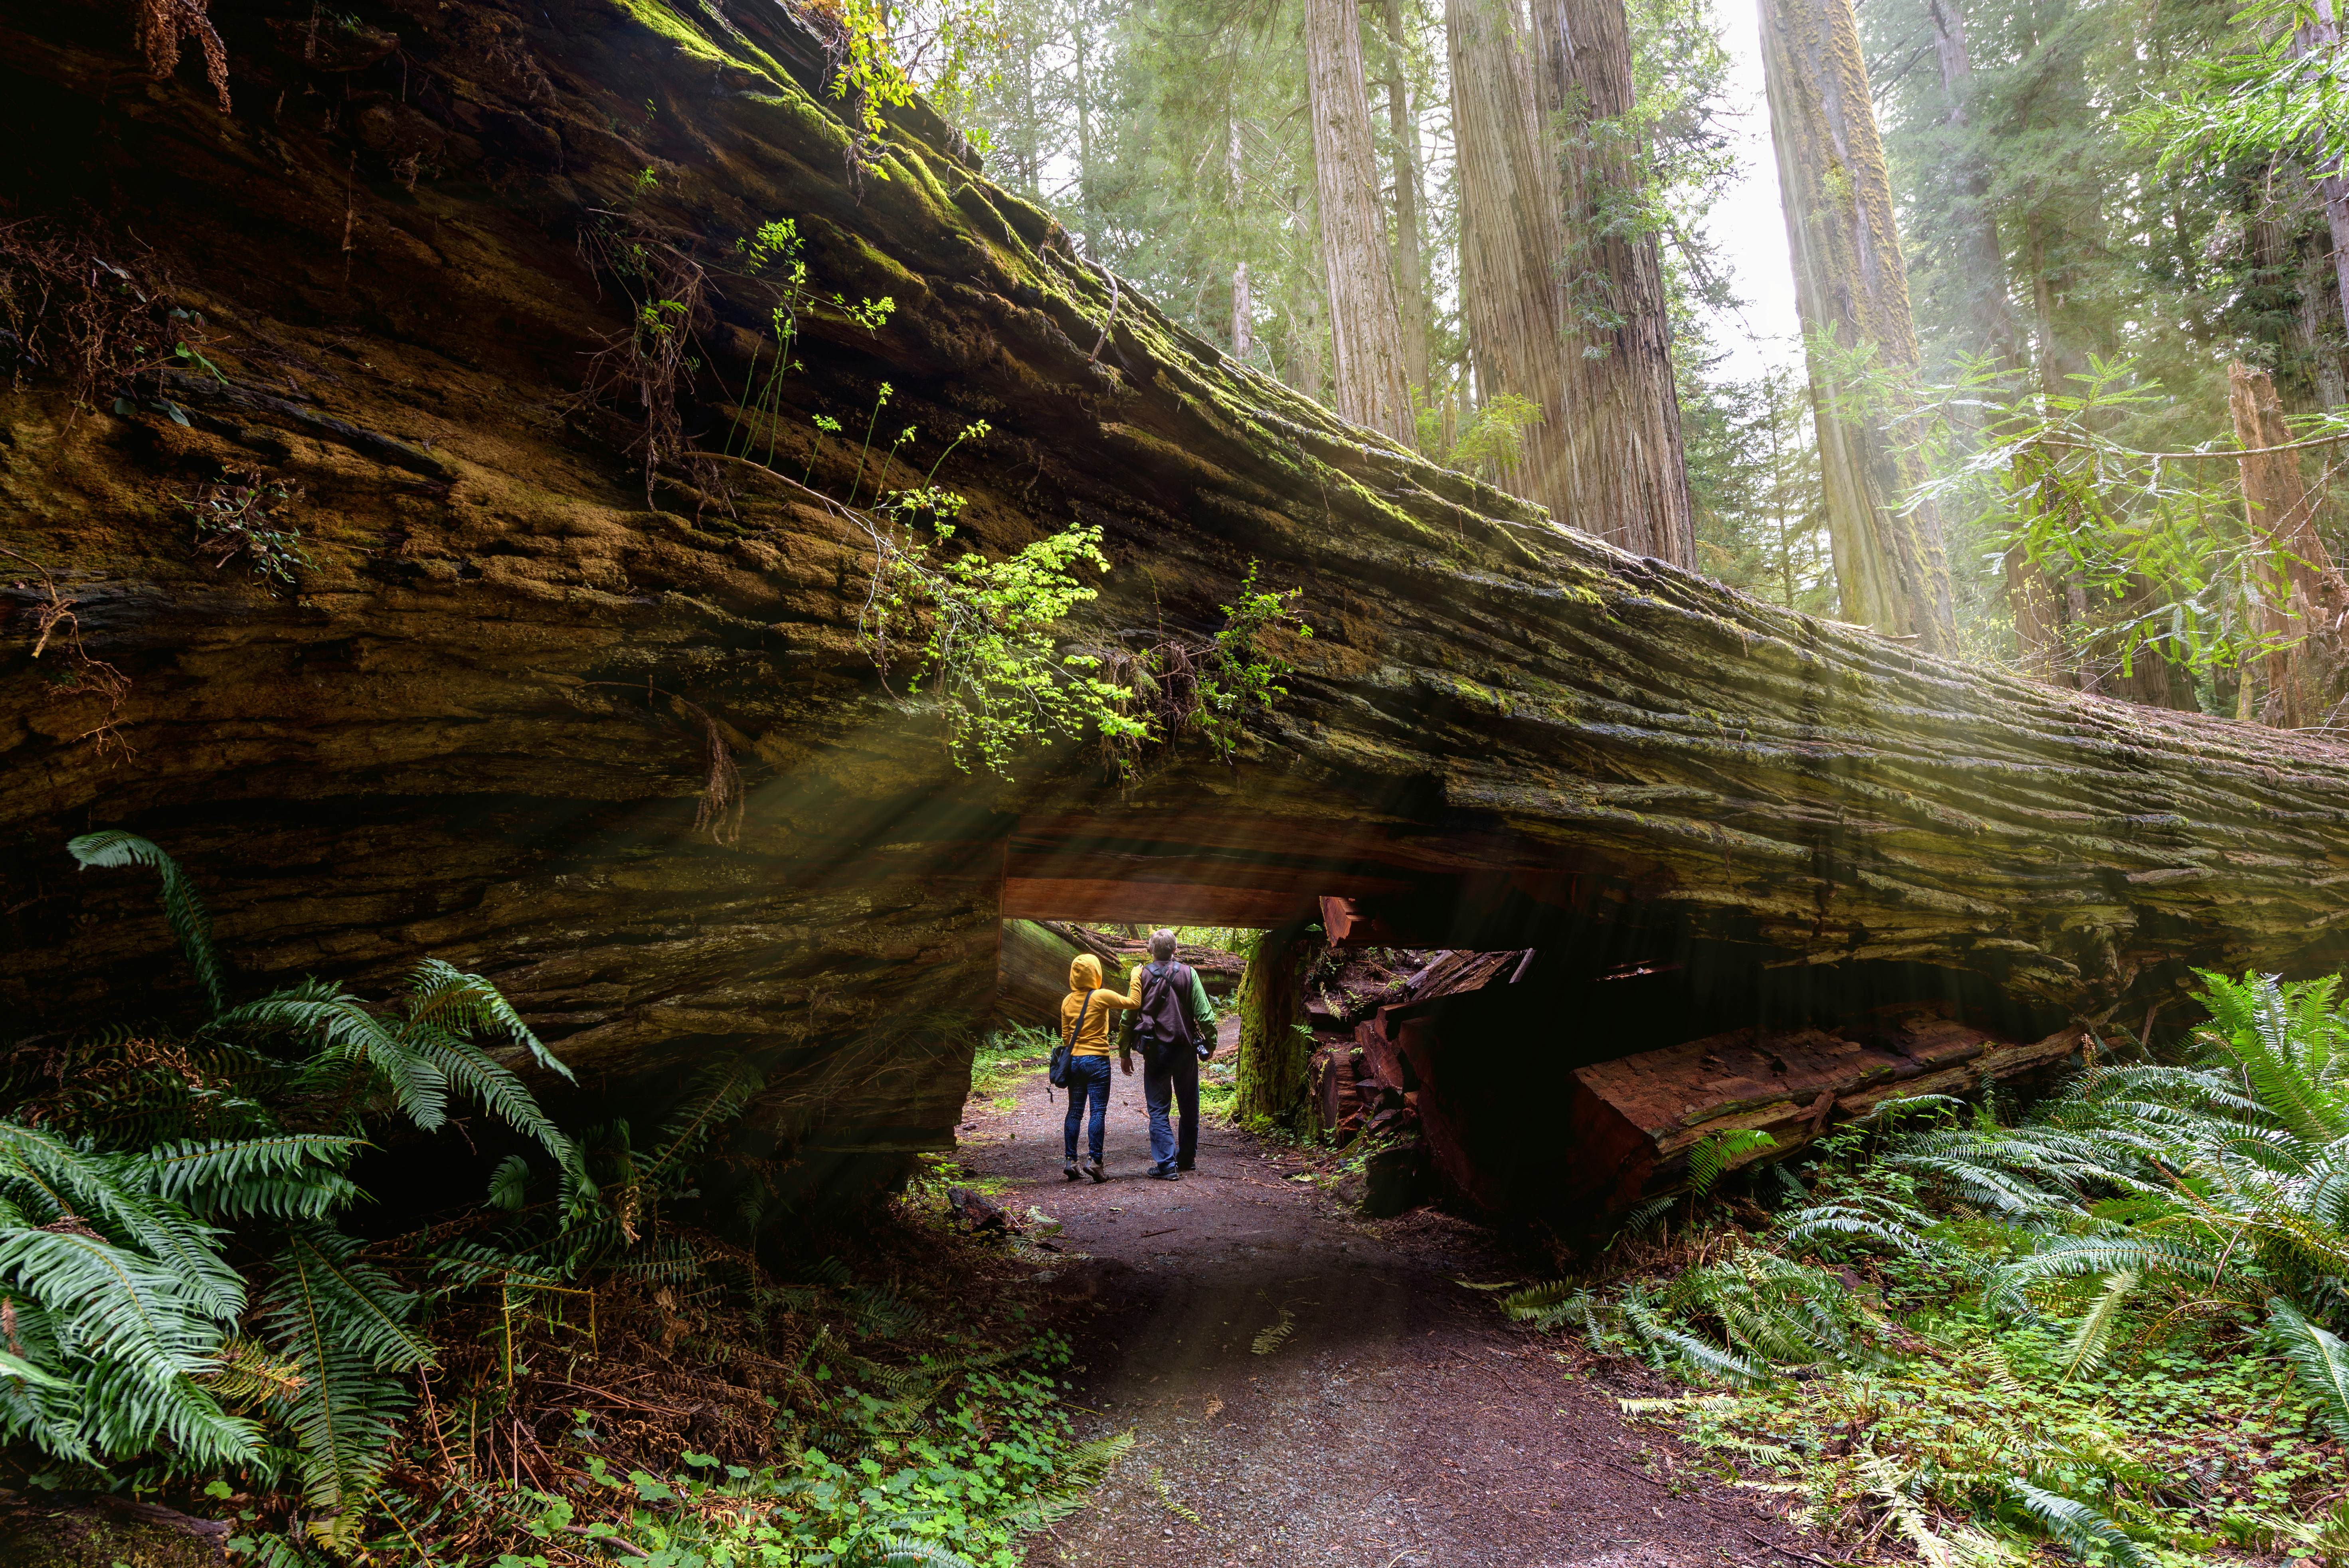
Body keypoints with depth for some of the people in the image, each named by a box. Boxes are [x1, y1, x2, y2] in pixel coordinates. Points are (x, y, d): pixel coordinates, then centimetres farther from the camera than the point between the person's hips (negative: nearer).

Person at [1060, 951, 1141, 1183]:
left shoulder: (1067, 1001, 6)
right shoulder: (1101, 996, -10)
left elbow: (1065, 1035, 12)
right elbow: (1133, 1002, -11)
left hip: (1074, 1060, 5)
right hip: (1097, 1061, -5)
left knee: (1075, 1111, 9)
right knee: (1098, 1112, -2)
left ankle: (1071, 1161, 9)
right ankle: (1094, 1160, -8)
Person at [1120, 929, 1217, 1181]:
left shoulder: (1141, 976, -3)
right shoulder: (1188, 973, -3)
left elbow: (1129, 1016, -3)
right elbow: (1205, 1015, -5)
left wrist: (1125, 1052, 6)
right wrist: (1210, 1044, 8)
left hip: (1155, 1051, -1)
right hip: (1186, 1050, 1)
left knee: (1158, 1109, 4)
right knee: (1189, 1106, 16)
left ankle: (1166, 1164, -3)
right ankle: (1187, 1158, 26)